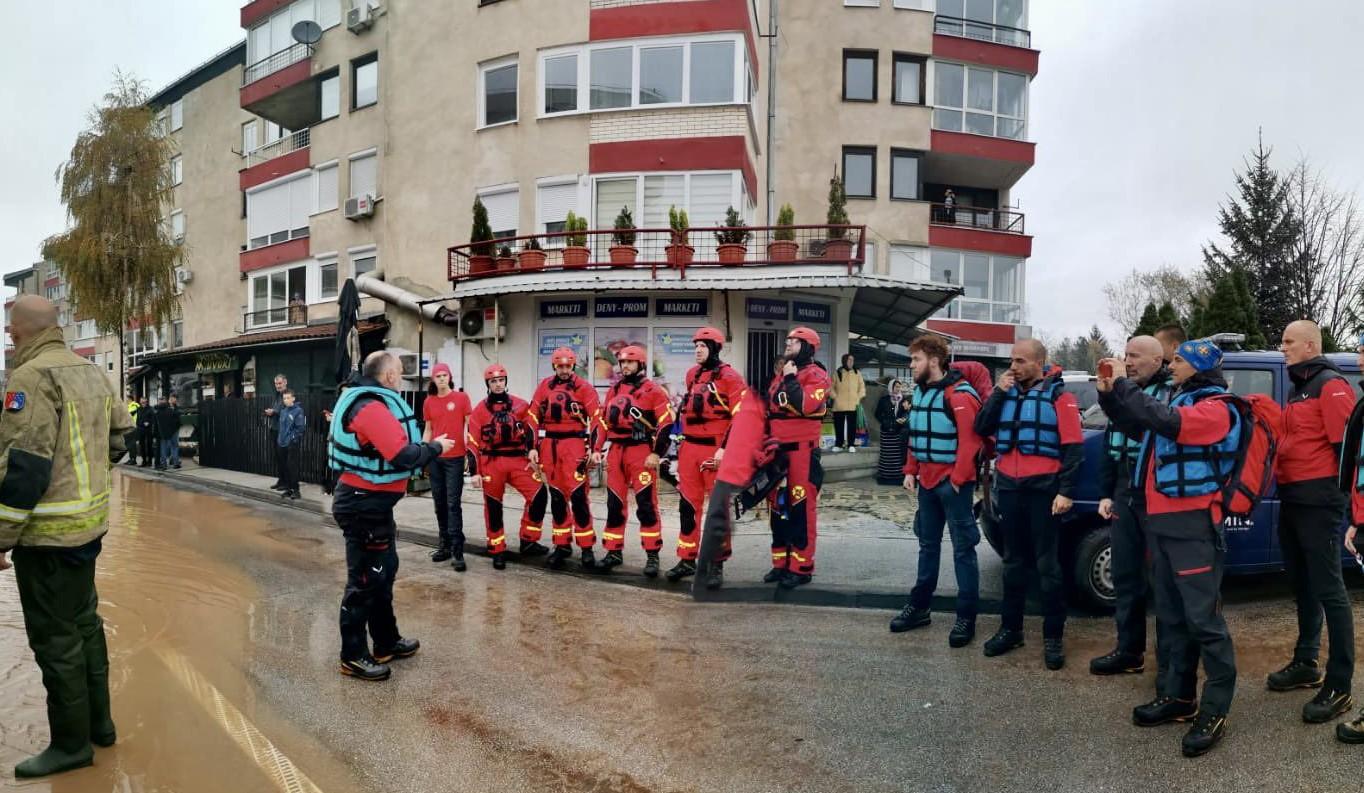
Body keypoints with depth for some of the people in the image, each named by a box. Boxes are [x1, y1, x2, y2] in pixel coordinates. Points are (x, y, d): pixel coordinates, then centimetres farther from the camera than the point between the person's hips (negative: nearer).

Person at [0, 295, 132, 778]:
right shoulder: (91, 373, 10)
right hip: (89, 522, 9)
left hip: (48, 532, -9)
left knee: (55, 637, 3)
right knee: (84, 623, 18)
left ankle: (71, 743, 14)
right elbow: (118, 438, 18)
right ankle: (99, 722, 29)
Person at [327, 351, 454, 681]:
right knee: (365, 579, -1)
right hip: (364, 505, -11)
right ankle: (353, 657, 11)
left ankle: (387, 642, 32)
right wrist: (435, 447, -12)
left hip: (371, 502, 11)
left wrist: (426, 445, 3)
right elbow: (404, 456, -28)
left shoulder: (371, 403, 12)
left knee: (384, 571, 19)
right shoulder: (372, 407, -22)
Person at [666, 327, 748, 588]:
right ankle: (687, 559, 19)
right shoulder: (692, 374, 13)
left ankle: (717, 564, 11)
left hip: (716, 450, -6)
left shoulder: (729, 377, -9)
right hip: (690, 448, 7)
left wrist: (725, 449, -19)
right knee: (688, 505, 9)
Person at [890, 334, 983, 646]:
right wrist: (911, 471, 11)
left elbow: (970, 440, -20)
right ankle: (919, 607, 25)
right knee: (928, 545, 16)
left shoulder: (959, 394, -15)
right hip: (927, 481, 8)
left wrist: (958, 478, -20)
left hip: (952, 482, -8)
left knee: (963, 548, 0)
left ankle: (966, 617, 7)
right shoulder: (920, 392, 12)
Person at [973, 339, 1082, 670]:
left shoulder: (1059, 396, -6)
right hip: (1009, 487, 5)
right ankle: (1011, 628, 23)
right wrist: (998, 392, -6)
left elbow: (1073, 447, -9)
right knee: (1014, 561, 14)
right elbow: (981, 429, 3)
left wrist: (1066, 492, -14)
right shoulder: (1006, 392, 10)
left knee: (1047, 564, 3)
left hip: (1043, 489, -5)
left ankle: (1053, 636, 13)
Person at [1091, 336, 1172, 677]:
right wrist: (1105, 494, 16)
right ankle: (1129, 651, 24)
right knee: (1125, 576, 13)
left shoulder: (1173, 393, -8)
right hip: (1124, 500, 7)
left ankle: (1169, 661, 12)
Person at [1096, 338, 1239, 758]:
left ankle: (1215, 711, 1)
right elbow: (1130, 419, 24)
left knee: (1203, 618, -6)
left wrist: (1123, 383, -20)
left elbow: (1164, 421, -27)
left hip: (1193, 523, -9)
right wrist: (1108, 390, 7)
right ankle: (1179, 696, 23)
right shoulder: (1177, 400, 16)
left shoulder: (1215, 408, -10)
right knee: (1171, 616, 14)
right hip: (1160, 520, 9)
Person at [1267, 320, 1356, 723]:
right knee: (1302, 585, 17)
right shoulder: (1297, 388, 18)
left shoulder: (1331, 385, -11)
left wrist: (1341, 495, -17)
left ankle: (1339, 687, 0)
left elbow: (1345, 445, -17)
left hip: (1318, 500, -10)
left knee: (1328, 591, -6)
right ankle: (1306, 664, 28)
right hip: (1292, 498, 10)